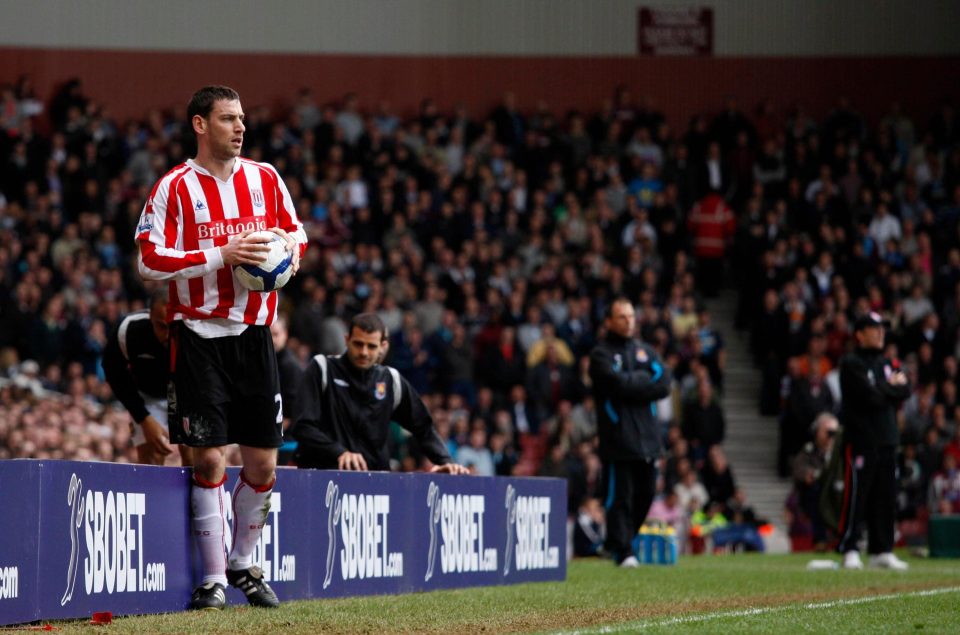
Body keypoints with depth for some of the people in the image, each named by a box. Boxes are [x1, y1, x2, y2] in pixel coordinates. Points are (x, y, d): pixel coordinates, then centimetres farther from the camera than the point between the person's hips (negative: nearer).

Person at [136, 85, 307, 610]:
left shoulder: (264, 178, 8)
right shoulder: (174, 187, -5)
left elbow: (294, 232, 20)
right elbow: (150, 260, -10)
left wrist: (288, 249, -4)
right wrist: (220, 256, -18)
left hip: (253, 332, 4)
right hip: (199, 336, -4)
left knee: (262, 462, 4)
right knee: (208, 460, -5)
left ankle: (243, 564, 23)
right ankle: (213, 579, 5)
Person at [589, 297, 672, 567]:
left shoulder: (646, 352, 18)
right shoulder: (601, 354, 2)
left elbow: (664, 384, 3)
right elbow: (618, 384, -15)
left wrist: (634, 383, -7)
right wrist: (647, 381, -4)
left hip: (647, 437, 6)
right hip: (618, 437, -6)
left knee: (645, 494, 7)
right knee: (620, 496, -7)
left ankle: (617, 543, 20)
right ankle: (621, 550, -5)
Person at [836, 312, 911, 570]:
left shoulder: (889, 363, 18)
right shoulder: (851, 363, -4)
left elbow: (905, 391, 4)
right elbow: (870, 395, -16)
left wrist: (883, 390, -8)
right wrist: (892, 387, -1)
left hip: (887, 441, 7)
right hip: (861, 440, -7)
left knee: (886, 498, 7)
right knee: (856, 497, -8)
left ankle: (881, 551, 12)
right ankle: (849, 551, -6)